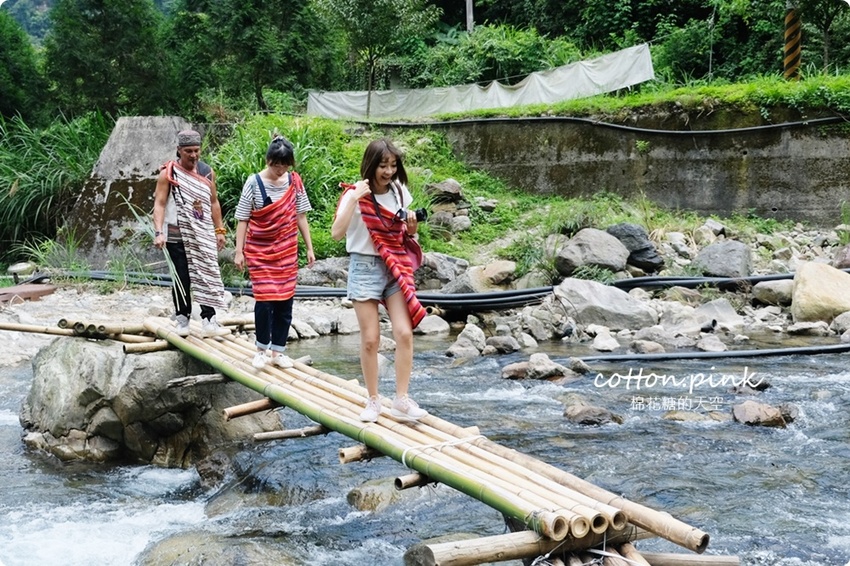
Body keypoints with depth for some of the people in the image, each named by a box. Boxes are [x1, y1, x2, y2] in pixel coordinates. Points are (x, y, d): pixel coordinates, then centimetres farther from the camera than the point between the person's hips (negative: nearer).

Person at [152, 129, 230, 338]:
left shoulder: (207, 172, 7)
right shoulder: (168, 173, -5)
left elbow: (214, 202, 15)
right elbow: (159, 204, -10)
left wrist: (219, 230, 12)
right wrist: (158, 232, -20)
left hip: (204, 235, 3)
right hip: (177, 236, -3)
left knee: (208, 276, -3)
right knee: (181, 279, 4)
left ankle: (208, 321, -3)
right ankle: (182, 319, 16)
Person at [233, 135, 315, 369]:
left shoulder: (294, 181, 1)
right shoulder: (254, 183, -8)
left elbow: (300, 216, 7)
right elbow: (243, 219, -5)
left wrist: (309, 248, 6)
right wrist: (239, 251, -9)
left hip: (286, 251, 3)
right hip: (259, 251, -3)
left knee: (285, 300, 4)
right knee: (264, 299, -8)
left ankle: (278, 351, 15)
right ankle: (262, 348, 12)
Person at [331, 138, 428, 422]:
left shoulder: (400, 192, 5)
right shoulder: (355, 193, -9)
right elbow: (337, 233, -22)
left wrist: (412, 226, -3)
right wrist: (354, 198, -27)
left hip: (395, 267, 4)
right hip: (365, 267, -3)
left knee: (404, 333, -9)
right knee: (370, 339, -1)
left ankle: (401, 400, -2)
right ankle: (373, 400, 12)